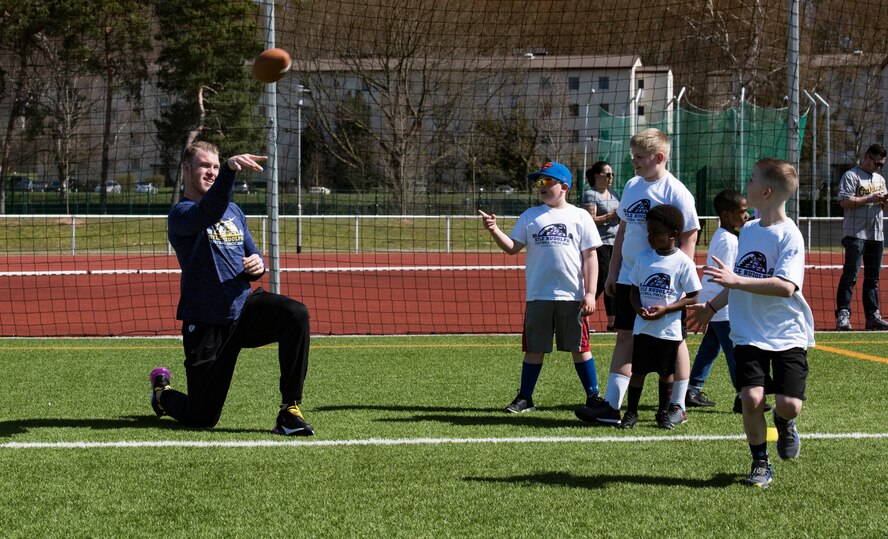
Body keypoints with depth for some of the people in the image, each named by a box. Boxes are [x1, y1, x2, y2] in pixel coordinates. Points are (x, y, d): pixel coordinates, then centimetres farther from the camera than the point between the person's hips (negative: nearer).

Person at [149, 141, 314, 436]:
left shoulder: (234, 211, 15)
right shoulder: (181, 213, -9)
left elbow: (252, 255, 22)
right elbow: (208, 212, -34)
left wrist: (258, 265, -5)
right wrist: (230, 169, -51)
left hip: (244, 306, 5)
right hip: (205, 321, -5)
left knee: (296, 314, -27)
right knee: (202, 419, 0)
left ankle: (290, 410, -20)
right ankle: (162, 392, 37)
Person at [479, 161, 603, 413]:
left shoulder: (580, 217, 5)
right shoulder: (530, 216, 10)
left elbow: (590, 256, 2)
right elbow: (512, 248, 3)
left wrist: (590, 292, -5)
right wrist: (494, 230, -15)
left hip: (573, 296, -2)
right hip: (538, 296, 2)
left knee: (580, 347, 4)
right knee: (534, 348, 6)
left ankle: (593, 396, 14)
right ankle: (525, 398, 13)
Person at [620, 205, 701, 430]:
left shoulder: (683, 262, -7)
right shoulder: (643, 258, 4)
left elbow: (692, 297, -6)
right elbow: (634, 290, 10)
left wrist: (665, 309, -17)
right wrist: (638, 308, -11)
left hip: (669, 329, -2)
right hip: (643, 327, 2)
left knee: (666, 372, 9)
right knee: (638, 369, 4)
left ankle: (664, 413, 21)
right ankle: (631, 413, 13)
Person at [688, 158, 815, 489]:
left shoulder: (789, 235, -13)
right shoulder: (748, 230, 9)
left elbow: (786, 286, -26)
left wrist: (736, 279, -27)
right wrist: (711, 307, 22)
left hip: (787, 334, -4)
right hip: (749, 334, 4)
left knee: (789, 404, -13)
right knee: (751, 397, -14)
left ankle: (783, 423, 25)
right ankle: (760, 464, 7)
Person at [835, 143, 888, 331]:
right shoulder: (851, 176, -4)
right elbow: (845, 201, -16)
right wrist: (871, 198, -17)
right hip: (855, 234, -7)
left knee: (873, 277, 8)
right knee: (850, 274, -13)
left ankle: (873, 316, 11)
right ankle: (843, 315, -14)